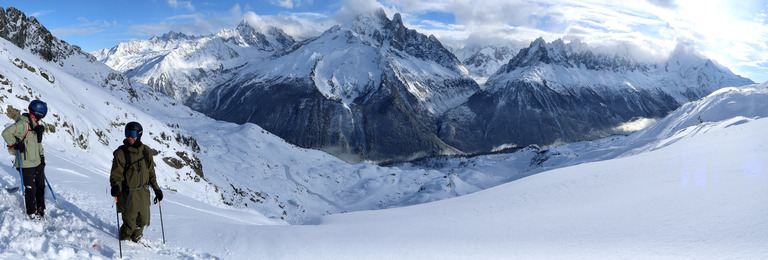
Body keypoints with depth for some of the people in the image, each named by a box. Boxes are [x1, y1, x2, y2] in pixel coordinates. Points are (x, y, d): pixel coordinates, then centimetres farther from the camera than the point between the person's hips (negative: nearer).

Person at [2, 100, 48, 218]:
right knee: (30, 190, 1)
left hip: (38, 163, 8)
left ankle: (41, 209, 30)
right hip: (26, 165, -8)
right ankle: (32, 213, 15)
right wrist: (16, 144, -22)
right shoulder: (23, 124, -17)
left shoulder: (37, 125, 12)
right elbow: (6, 133, -22)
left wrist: (42, 156, 20)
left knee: (40, 187, 15)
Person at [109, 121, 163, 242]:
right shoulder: (121, 153, -12)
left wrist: (156, 189, 13)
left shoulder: (146, 151, 3)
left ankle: (135, 239, 45)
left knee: (143, 221, 15)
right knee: (130, 224, 4)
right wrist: (116, 186, -32)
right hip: (128, 195, -4)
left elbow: (151, 172, 12)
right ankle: (124, 241, 35)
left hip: (143, 193, 4)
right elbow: (116, 174, -12)